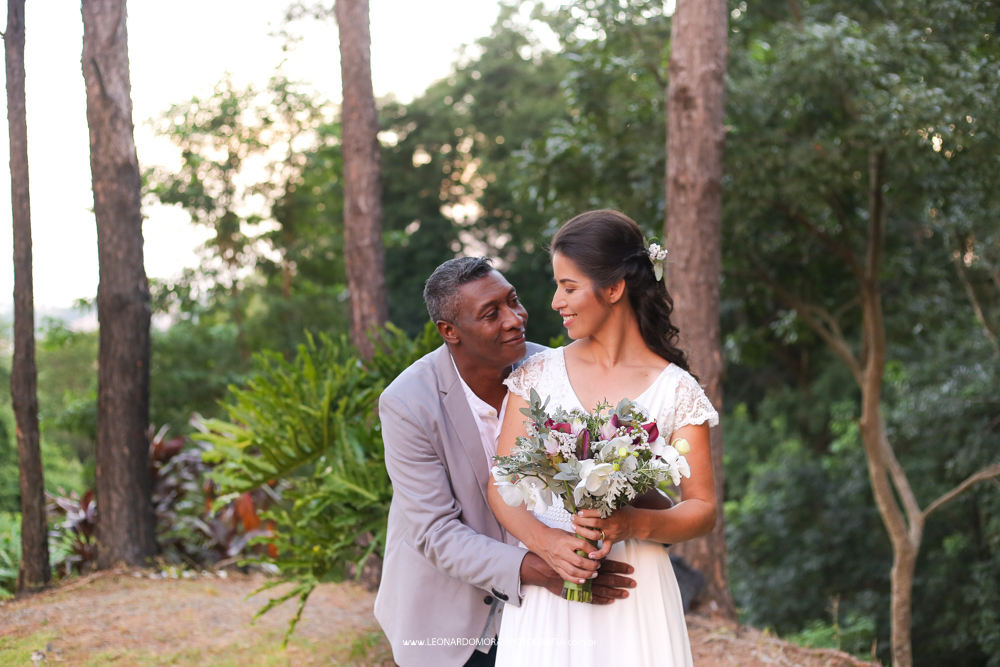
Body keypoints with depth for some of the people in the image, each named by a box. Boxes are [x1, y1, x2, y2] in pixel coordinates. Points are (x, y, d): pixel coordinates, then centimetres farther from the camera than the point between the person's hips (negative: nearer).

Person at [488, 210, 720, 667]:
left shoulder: (675, 391, -2)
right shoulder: (538, 375, 3)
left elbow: (703, 509, -1)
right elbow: (501, 487, 2)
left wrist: (632, 524, -18)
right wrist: (545, 542, -17)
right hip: (545, 590, 2)